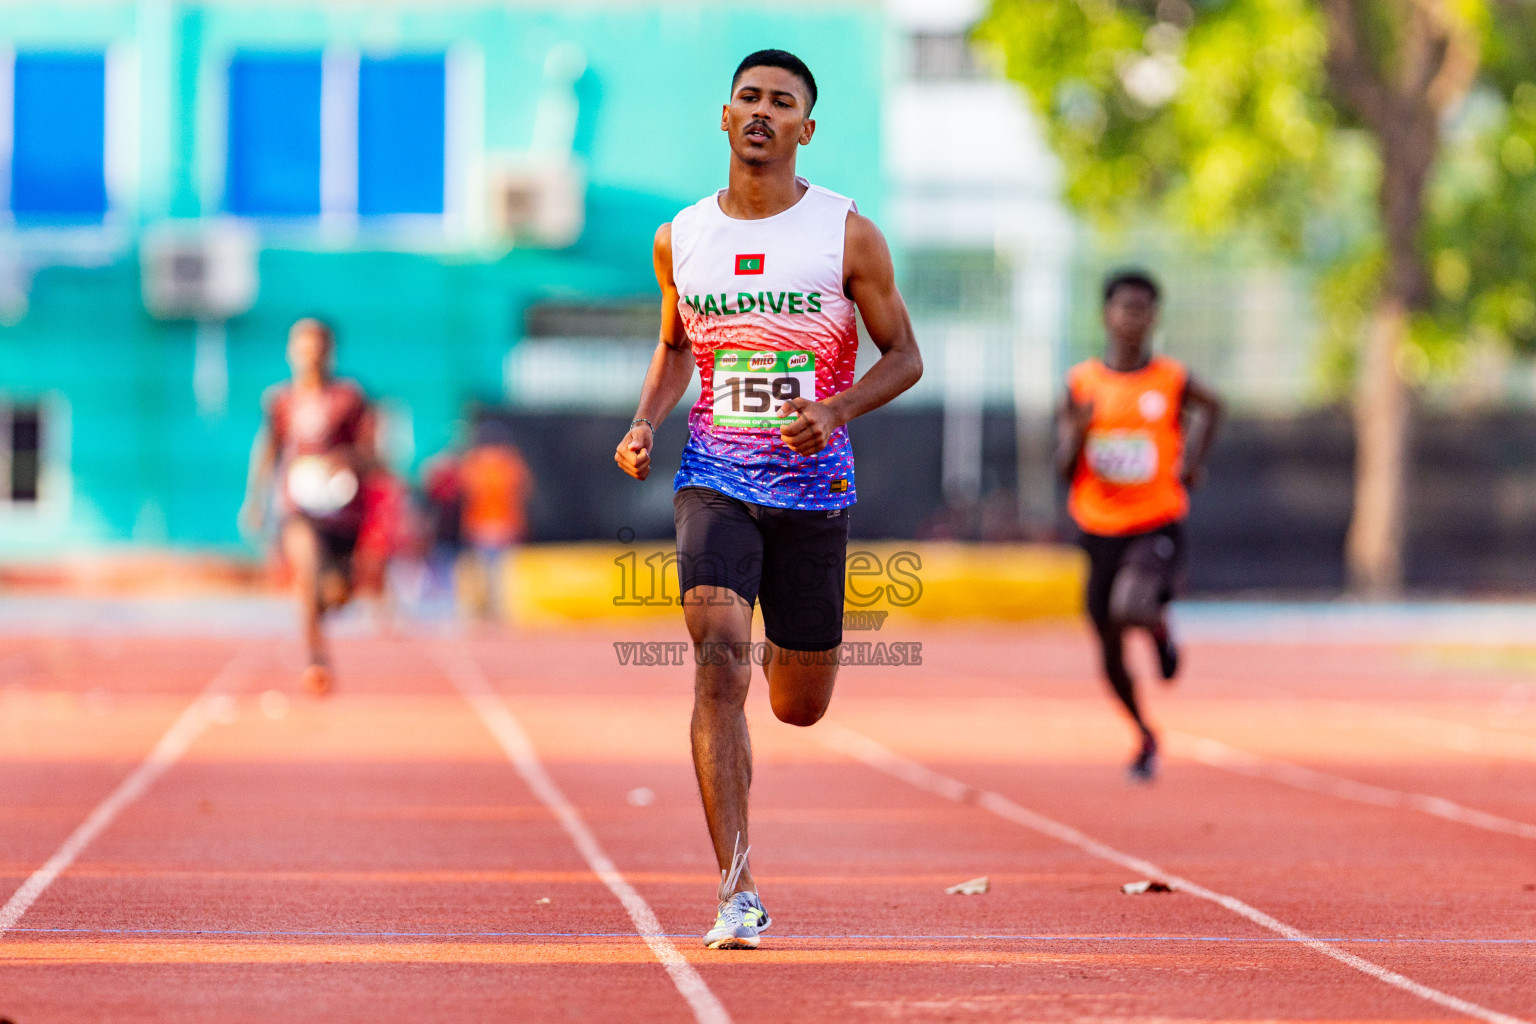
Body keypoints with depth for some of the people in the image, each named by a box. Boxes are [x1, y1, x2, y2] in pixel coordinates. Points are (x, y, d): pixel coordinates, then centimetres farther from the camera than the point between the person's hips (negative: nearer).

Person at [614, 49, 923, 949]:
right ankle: (738, 892, -21)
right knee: (720, 662, -21)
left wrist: (838, 409, -17)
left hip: (814, 487, 0)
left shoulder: (848, 234, -4)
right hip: (714, 479, 0)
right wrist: (645, 422, 2)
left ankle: (793, 656, 50)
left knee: (800, 705, 8)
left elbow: (905, 357, 2)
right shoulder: (681, 240, 4)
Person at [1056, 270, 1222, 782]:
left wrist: (1194, 457, 10)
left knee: (1130, 609, -31)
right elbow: (1064, 468, -2)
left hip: (1159, 526, -2)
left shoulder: (1174, 380, -3)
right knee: (1111, 652, 10)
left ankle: (1160, 628, 7)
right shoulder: (1081, 384, -1)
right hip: (1100, 529, 3)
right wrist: (1077, 433, -21)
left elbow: (1211, 407, 21)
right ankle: (1146, 738, 36)